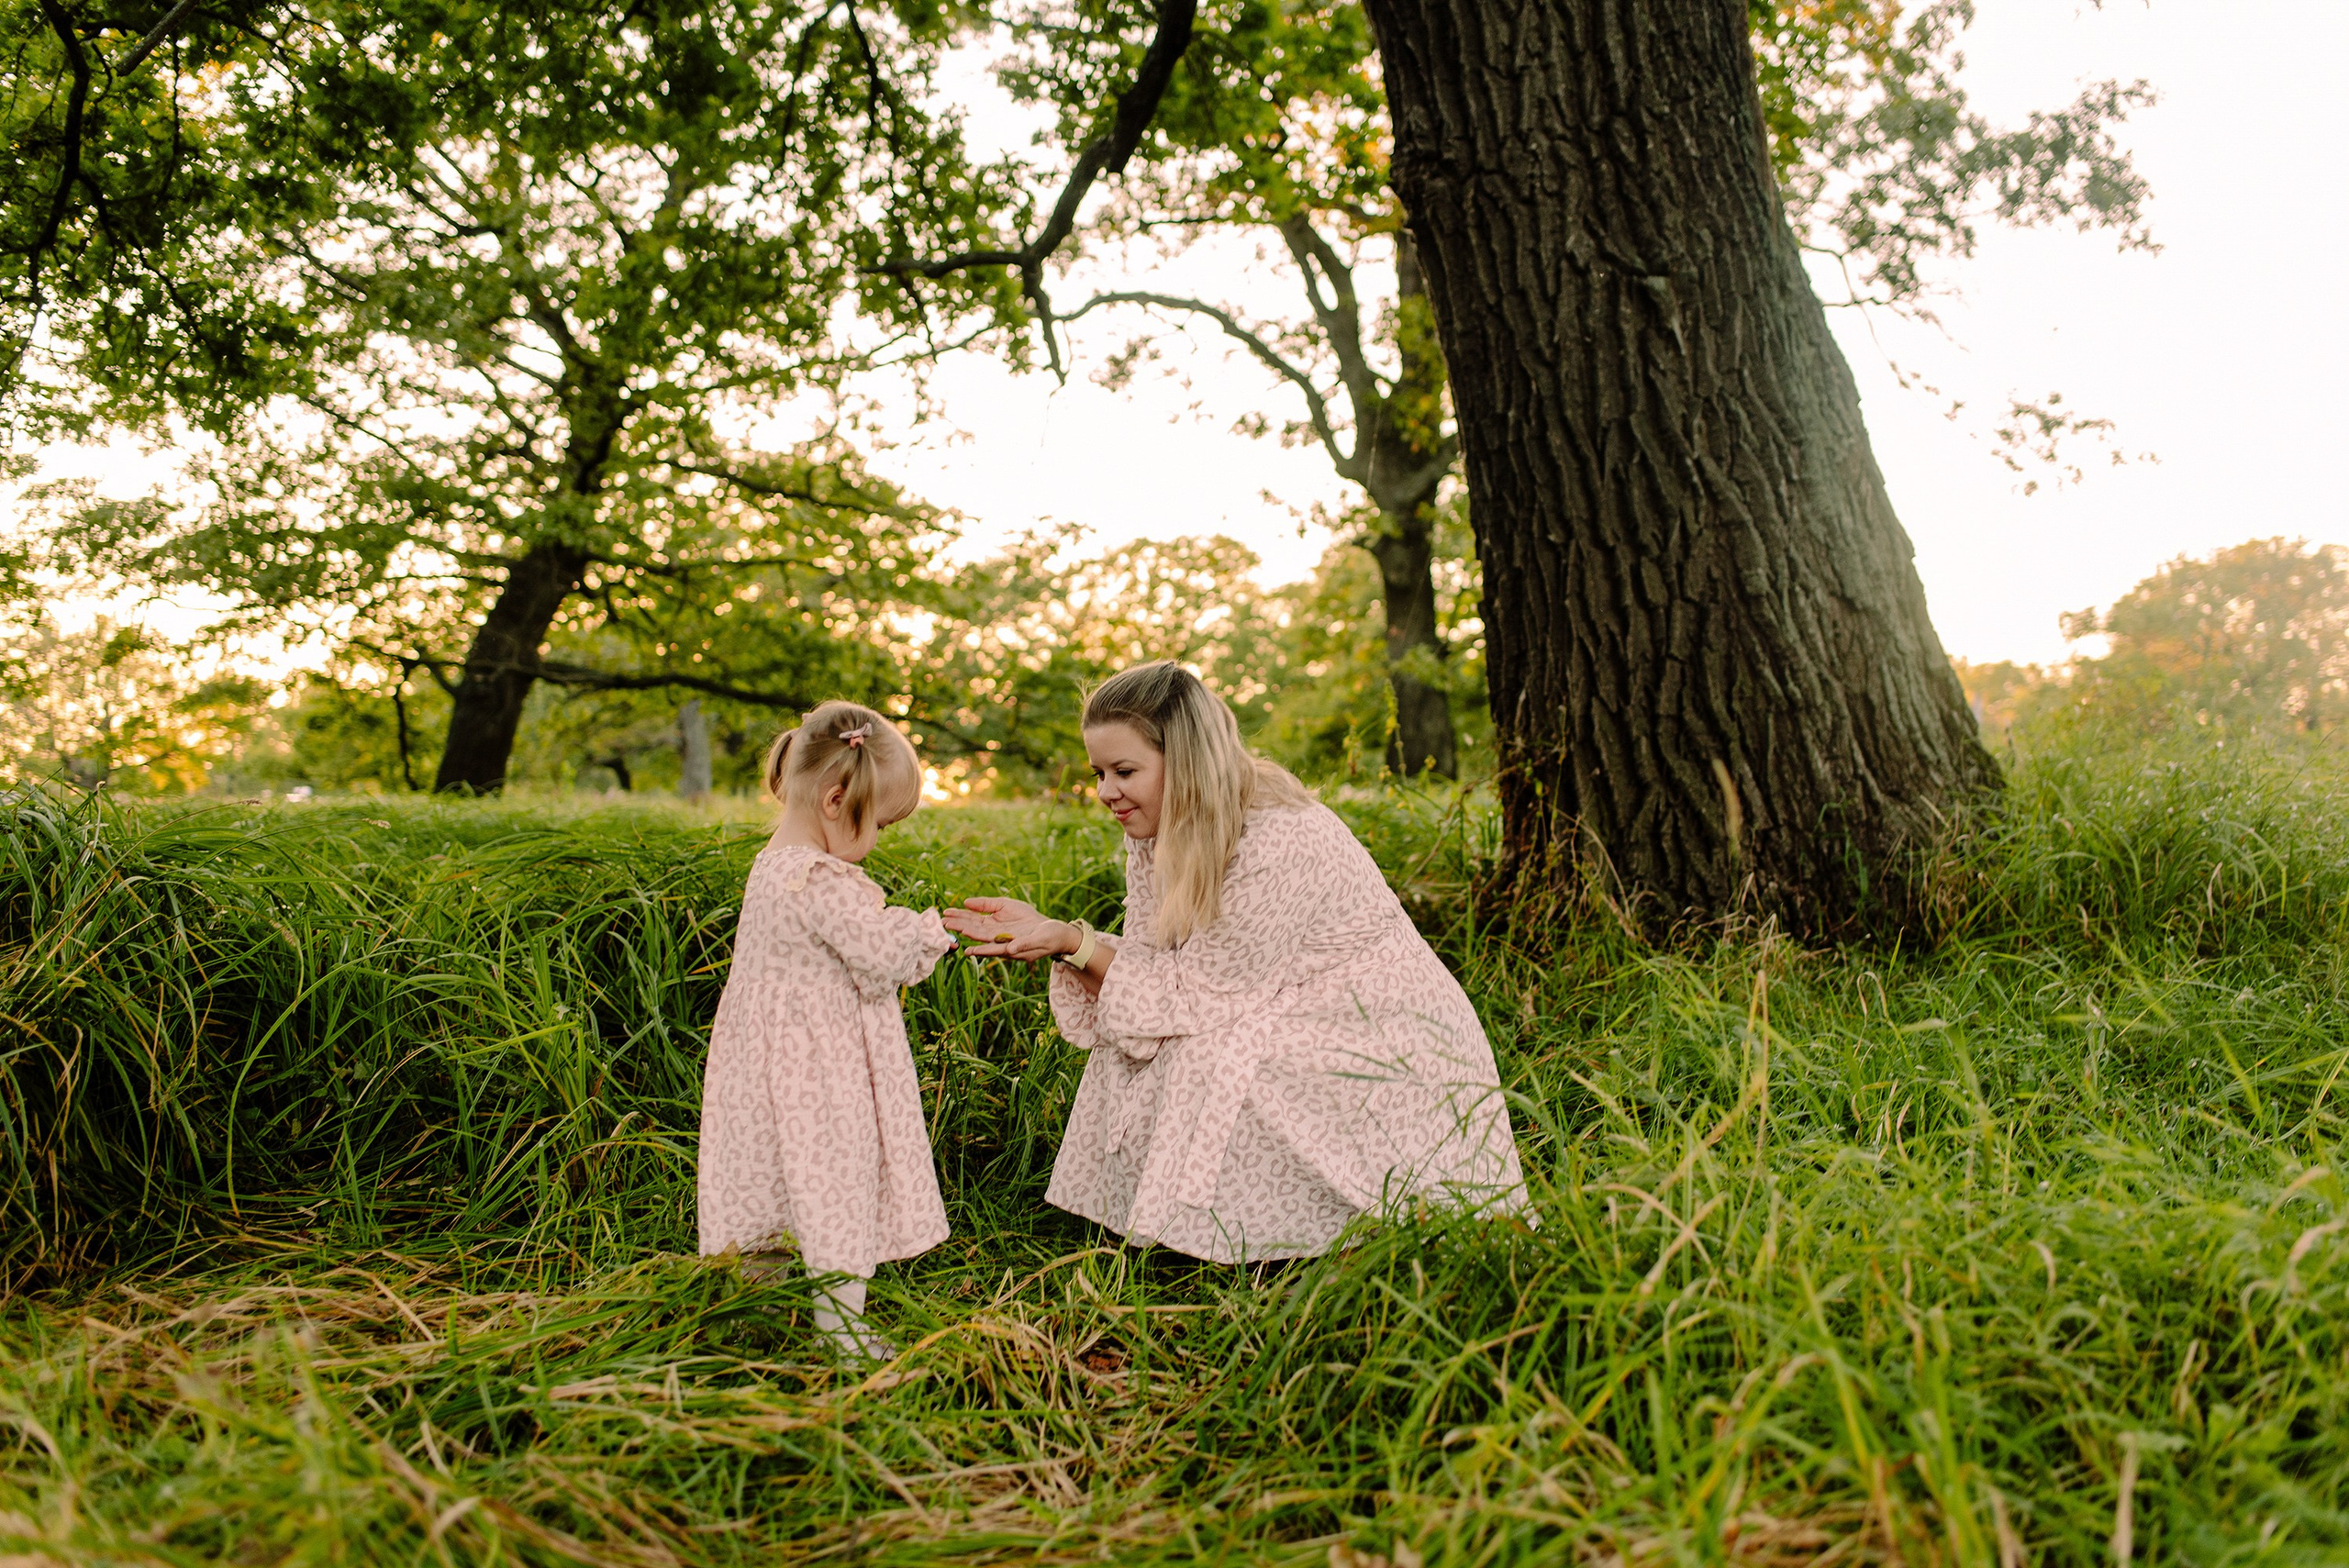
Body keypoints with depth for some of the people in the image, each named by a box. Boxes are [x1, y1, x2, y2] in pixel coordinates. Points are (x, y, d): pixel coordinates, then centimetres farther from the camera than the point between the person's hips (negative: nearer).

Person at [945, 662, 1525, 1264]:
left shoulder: (1279, 842, -27)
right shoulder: (1156, 837, -1)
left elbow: (1201, 989, -24)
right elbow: (1149, 969, -3)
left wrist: (1072, 940, -25)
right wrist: (1043, 931, -14)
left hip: (1389, 1049, -8)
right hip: (1290, 1026, 8)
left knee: (1210, 1058, -27)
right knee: (1134, 1054, -8)